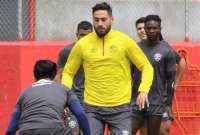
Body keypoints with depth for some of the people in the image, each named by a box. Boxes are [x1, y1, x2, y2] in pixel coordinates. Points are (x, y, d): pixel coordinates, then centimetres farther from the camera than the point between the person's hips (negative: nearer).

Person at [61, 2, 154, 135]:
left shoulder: (124, 41, -3)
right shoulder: (82, 44, 1)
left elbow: (146, 67, 2)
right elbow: (68, 72, 11)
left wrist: (144, 90, -14)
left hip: (120, 108, -1)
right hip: (92, 109, 1)